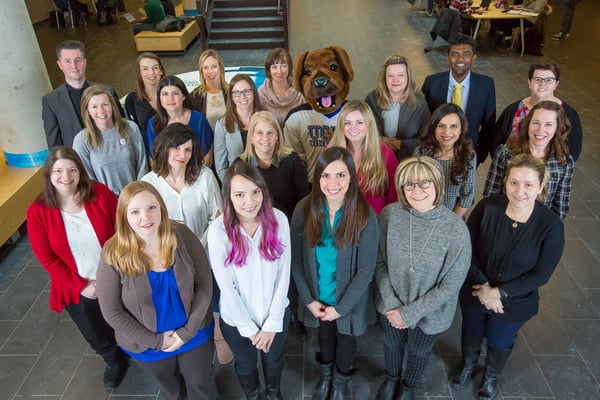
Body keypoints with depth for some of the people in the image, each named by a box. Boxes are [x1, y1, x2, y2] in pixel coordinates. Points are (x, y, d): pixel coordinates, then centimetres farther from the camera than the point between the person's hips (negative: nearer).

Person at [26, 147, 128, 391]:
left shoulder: (100, 193, -16)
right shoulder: (38, 211, -16)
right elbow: (48, 259, -11)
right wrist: (81, 286, -13)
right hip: (77, 289, 1)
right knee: (97, 337, 24)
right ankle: (114, 362, 59)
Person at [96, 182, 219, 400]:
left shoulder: (182, 236, -20)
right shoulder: (114, 254, -22)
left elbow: (204, 284, -14)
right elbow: (111, 311, -15)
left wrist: (188, 330, -17)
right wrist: (154, 340, -15)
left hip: (194, 334, 0)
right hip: (146, 345, 0)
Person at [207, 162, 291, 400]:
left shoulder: (278, 219, -19)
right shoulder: (218, 230, -25)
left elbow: (284, 274, -12)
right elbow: (226, 286, -17)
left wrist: (273, 322, -9)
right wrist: (248, 327, -10)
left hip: (277, 313, 2)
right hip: (237, 319, -1)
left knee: (274, 360, 29)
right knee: (246, 366, 27)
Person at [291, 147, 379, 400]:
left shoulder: (364, 216, -23)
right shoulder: (304, 209, -17)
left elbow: (366, 270, -17)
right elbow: (296, 259, -8)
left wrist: (341, 307, -15)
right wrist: (308, 299, -9)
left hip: (349, 300, -2)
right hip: (317, 297, 2)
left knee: (345, 339, 24)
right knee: (324, 336, 27)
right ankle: (325, 375, 58)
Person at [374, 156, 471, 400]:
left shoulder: (456, 230, -26)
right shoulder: (390, 214, -20)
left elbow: (450, 285, -18)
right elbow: (379, 262, -10)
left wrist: (410, 313, -16)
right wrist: (392, 305, -15)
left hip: (430, 313, -1)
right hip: (390, 307, 2)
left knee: (419, 352, 27)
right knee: (392, 344, 29)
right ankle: (392, 378, 62)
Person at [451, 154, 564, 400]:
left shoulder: (551, 226, -24)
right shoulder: (487, 208, -24)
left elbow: (541, 275, -17)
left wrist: (498, 292, -20)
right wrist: (483, 287, -20)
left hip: (515, 302, 0)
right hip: (474, 293, 1)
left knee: (500, 342, 27)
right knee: (471, 333, 28)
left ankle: (491, 376, 61)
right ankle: (468, 364, 62)